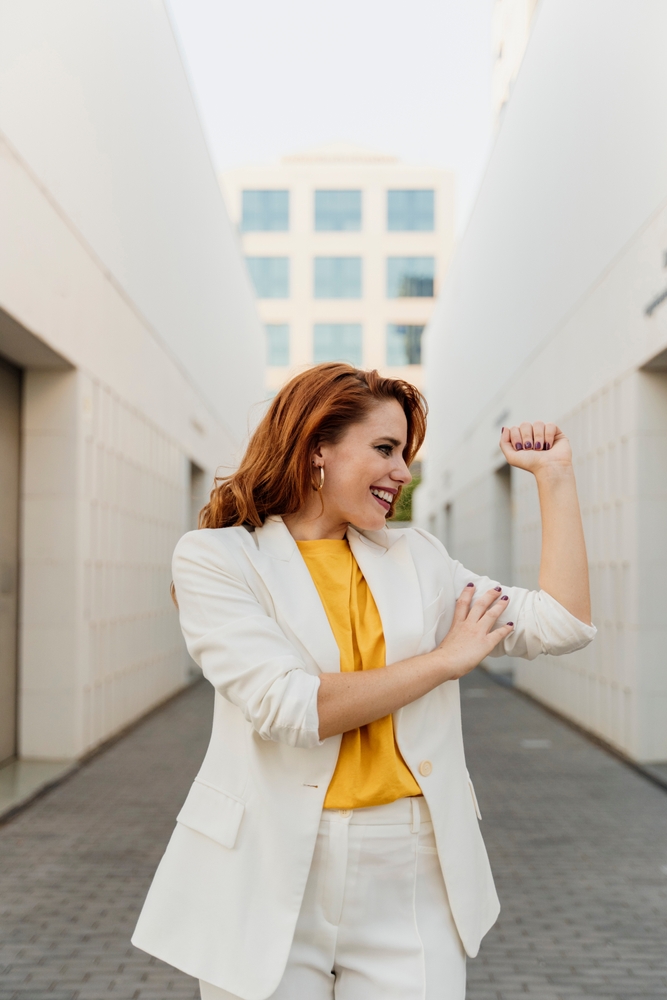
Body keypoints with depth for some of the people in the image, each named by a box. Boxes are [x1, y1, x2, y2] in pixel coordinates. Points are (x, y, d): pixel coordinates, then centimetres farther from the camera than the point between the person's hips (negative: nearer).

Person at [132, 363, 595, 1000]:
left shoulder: (415, 556, 11)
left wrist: (554, 475, 6)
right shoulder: (215, 558, -3)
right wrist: (446, 659, -7)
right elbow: (289, 708, -17)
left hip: (411, 878, 4)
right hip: (273, 876, -3)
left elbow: (560, 626, 5)